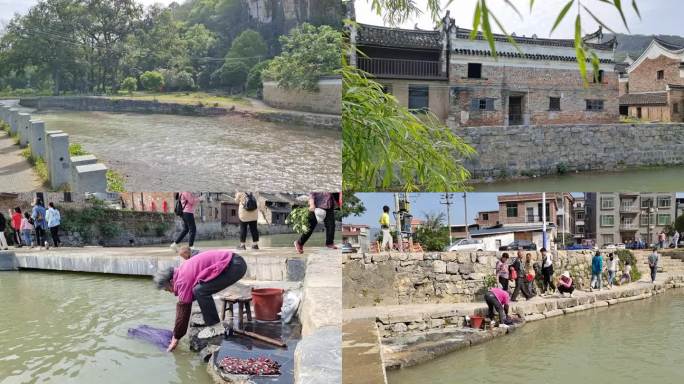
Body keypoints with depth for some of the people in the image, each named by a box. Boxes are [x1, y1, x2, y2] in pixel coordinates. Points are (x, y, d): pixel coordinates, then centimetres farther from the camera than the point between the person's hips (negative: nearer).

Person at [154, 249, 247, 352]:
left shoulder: (184, 279, -13)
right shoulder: (181, 272, 16)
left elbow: (183, 309, -8)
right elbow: (181, 305, 21)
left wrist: (176, 338, 3)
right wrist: (176, 334, 24)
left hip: (234, 266, -11)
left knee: (200, 291, -17)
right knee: (201, 290, 13)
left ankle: (215, 327, -6)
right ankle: (212, 323, 21)